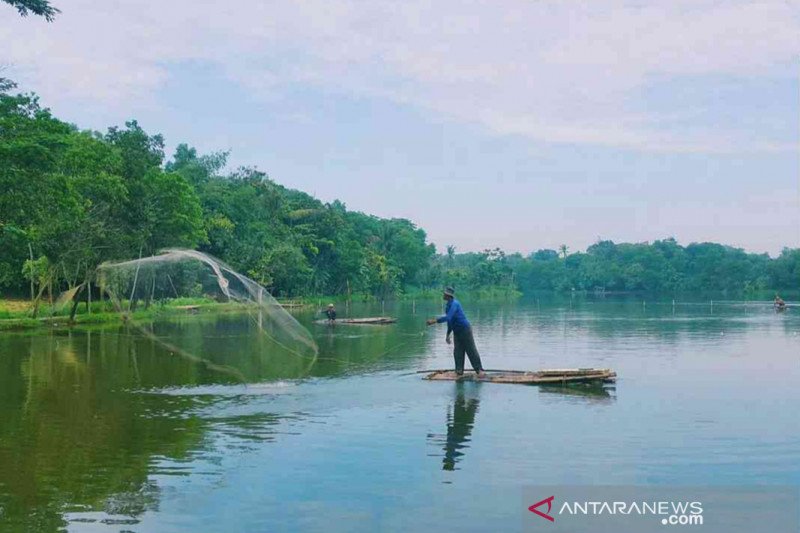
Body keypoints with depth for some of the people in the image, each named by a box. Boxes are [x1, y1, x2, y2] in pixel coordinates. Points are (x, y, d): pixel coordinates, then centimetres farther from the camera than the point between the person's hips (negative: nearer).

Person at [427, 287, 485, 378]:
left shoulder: (454, 304, -19)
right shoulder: (448, 305, 11)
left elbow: (448, 318, -32)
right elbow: (450, 320, 20)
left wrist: (434, 321, -31)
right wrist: (448, 334, 21)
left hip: (465, 329, -9)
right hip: (457, 332, 9)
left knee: (471, 351, -6)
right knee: (457, 352, 3)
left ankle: (480, 371, -2)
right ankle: (459, 370, 7)